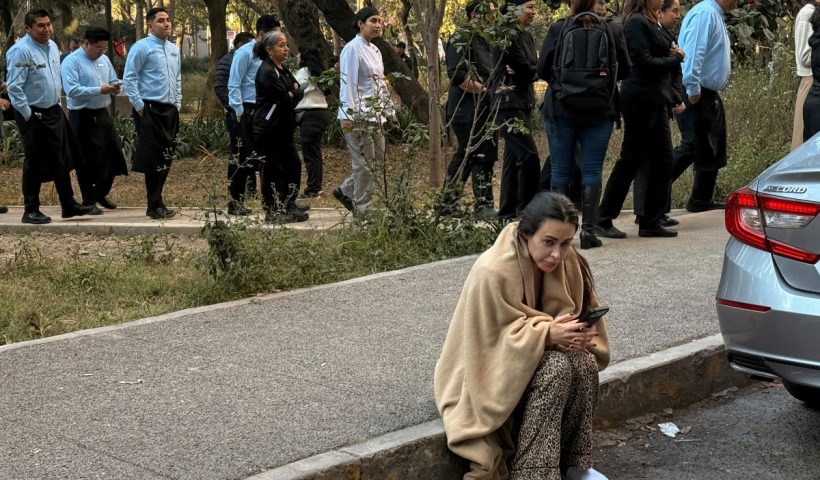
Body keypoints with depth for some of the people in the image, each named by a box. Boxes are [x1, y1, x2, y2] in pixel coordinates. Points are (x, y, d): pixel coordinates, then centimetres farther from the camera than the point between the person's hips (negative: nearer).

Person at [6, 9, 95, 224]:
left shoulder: (53, 46, 7)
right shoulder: (21, 51, -18)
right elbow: (14, 87, -20)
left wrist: (57, 101, 16)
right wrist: (27, 114, -17)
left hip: (54, 112, 8)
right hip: (33, 116, -8)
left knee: (62, 160, 12)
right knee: (35, 164, 1)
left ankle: (69, 205, 21)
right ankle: (31, 211, 12)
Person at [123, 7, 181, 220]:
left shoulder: (174, 49, 14)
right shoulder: (141, 48, -8)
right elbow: (129, 78, -11)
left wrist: (177, 104, 15)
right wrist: (139, 106, -13)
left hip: (170, 110, 7)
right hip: (150, 110, -7)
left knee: (166, 158, 11)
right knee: (154, 158, -6)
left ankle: (156, 203, 22)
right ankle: (155, 206, 3)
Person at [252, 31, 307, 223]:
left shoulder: (283, 69, 16)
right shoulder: (267, 72, -15)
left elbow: (298, 93, 12)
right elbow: (286, 99, -19)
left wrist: (293, 93, -8)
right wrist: (293, 93, 0)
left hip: (284, 127, 10)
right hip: (269, 127, -10)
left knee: (292, 164, 13)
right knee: (273, 168, -4)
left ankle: (289, 206, 23)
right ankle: (273, 212, 3)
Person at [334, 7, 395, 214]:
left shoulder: (375, 50, 16)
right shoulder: (352, 49, -11)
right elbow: (347, 83, -17)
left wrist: (389, 110, 18)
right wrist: (348, 115, -22)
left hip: (375, 115, 9)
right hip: (359, 115, -9)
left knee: (378, 159, 11)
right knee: (364, 163, -3)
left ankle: (346, 190, 25)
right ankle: (363, 208, 8)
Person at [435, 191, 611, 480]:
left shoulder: (569, 263, -10)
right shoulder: (491, 272, -28)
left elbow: (584, 313, 0)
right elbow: (490, 341, -23)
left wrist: (574, 334, -24)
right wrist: (546, 334, -35)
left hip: (538, 356, 6)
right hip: (489, 375, -6)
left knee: (584, 363, -23)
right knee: (557, 368, -31)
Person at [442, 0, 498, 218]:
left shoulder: (486, 41, 18)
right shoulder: (461, 39, -11)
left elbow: (489, 74, 26)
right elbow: (456, 74, -22)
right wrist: (482, 89, -18)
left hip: (484, 108, 9)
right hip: (467, 109, -9)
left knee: (466, 155, 13)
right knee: (482, 155, -8)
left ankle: (448, 202, 21)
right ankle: (484, 205, -1)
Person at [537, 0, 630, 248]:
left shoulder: (557, 28, -5)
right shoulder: (612, 30, -1)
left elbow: (542, 69, -2)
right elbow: (625, 70, 6)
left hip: (561, 109, 0)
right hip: (599, 110, 0)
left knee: (560, 170, 6)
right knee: (592, 170, 4)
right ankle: (589, 230, 1)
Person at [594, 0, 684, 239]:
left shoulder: (653, 23, 16)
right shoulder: (636, 23, -12)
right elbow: (644, 62, -19)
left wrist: (674, 98, 15)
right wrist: (675, 59, -6)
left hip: (655, 101, 9)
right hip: (640, 100, -9)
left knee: (663, 159, 8)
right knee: (630, 159, -3)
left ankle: (651, 223, 14)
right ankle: (603, 220, 5)